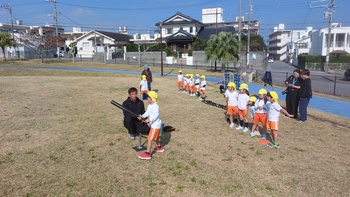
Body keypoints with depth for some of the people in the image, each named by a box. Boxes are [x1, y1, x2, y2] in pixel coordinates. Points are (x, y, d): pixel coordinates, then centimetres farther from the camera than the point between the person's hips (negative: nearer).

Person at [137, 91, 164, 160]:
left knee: (150, 138, -11)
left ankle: (148, 153, -9)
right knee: (155, 137, 29)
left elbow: (156, 114, -34)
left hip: (156, 125, -10)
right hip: (153, 124, 10)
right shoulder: (150, 106, 8)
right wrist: (142, 116, -10)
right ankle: (159, 147, 50)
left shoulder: (155, 106, -23)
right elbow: (147, 112, 7)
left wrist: (149, 119, -41)